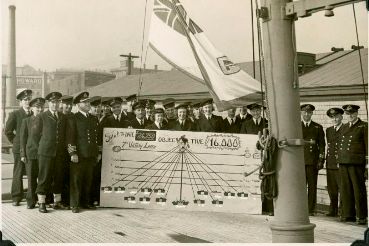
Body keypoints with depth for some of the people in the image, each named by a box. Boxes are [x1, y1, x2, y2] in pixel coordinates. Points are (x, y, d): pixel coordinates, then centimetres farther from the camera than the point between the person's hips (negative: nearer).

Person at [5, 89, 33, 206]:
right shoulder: (15, 114, 3)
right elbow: (8, 131, 4)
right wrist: (15, 142, 3)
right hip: (20, 148, -2)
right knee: (18, 173, 1)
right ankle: (16, 198, 9)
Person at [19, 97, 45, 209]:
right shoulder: (26, 121, 7)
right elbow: (23, 139, 6)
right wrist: (23, 154, 0)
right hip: (31, 153, -1)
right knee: (31, 179, 3)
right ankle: (31, 201, 12)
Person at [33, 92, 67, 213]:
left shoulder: (63, 117, 13)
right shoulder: (41, 117, 1)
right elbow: (36, 134, 5)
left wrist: (63, 147, 12)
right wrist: (43, 146, 9)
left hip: (60, 152, 4)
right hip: (46, 152, -4)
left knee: (58, 178, 7)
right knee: (44, 178, -2)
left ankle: (57, 201, 16)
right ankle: (41, 203, 4)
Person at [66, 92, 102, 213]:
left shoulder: (94, 119, 17)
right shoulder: (73, 119, -1)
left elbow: (98, 137, 20)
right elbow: (70, 137, -7)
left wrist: (99, 152, 14)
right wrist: (73, 153, -13)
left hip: (91, 156, 5)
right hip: (79, 155, -5)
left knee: (88, 180, 8)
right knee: (76, 180, -1)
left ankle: (86, 202, 19)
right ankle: (74, 204, 6)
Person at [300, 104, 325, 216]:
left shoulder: (318, 127, 14)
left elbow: (322, 145, 10)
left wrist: (321, 160, 1)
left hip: (313, 160, 0)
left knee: (312, 186, 0)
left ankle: (310, 210, 6)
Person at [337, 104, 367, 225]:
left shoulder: (364, 126, 2)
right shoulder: (344, 127, 20)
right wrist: (339, 161, 15)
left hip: (357, 163, -5)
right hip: (343, 163, 6)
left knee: (359, 190, -2)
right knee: (345, 190, 7)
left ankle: (362, 216, 5)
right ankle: (348, 214, 15)